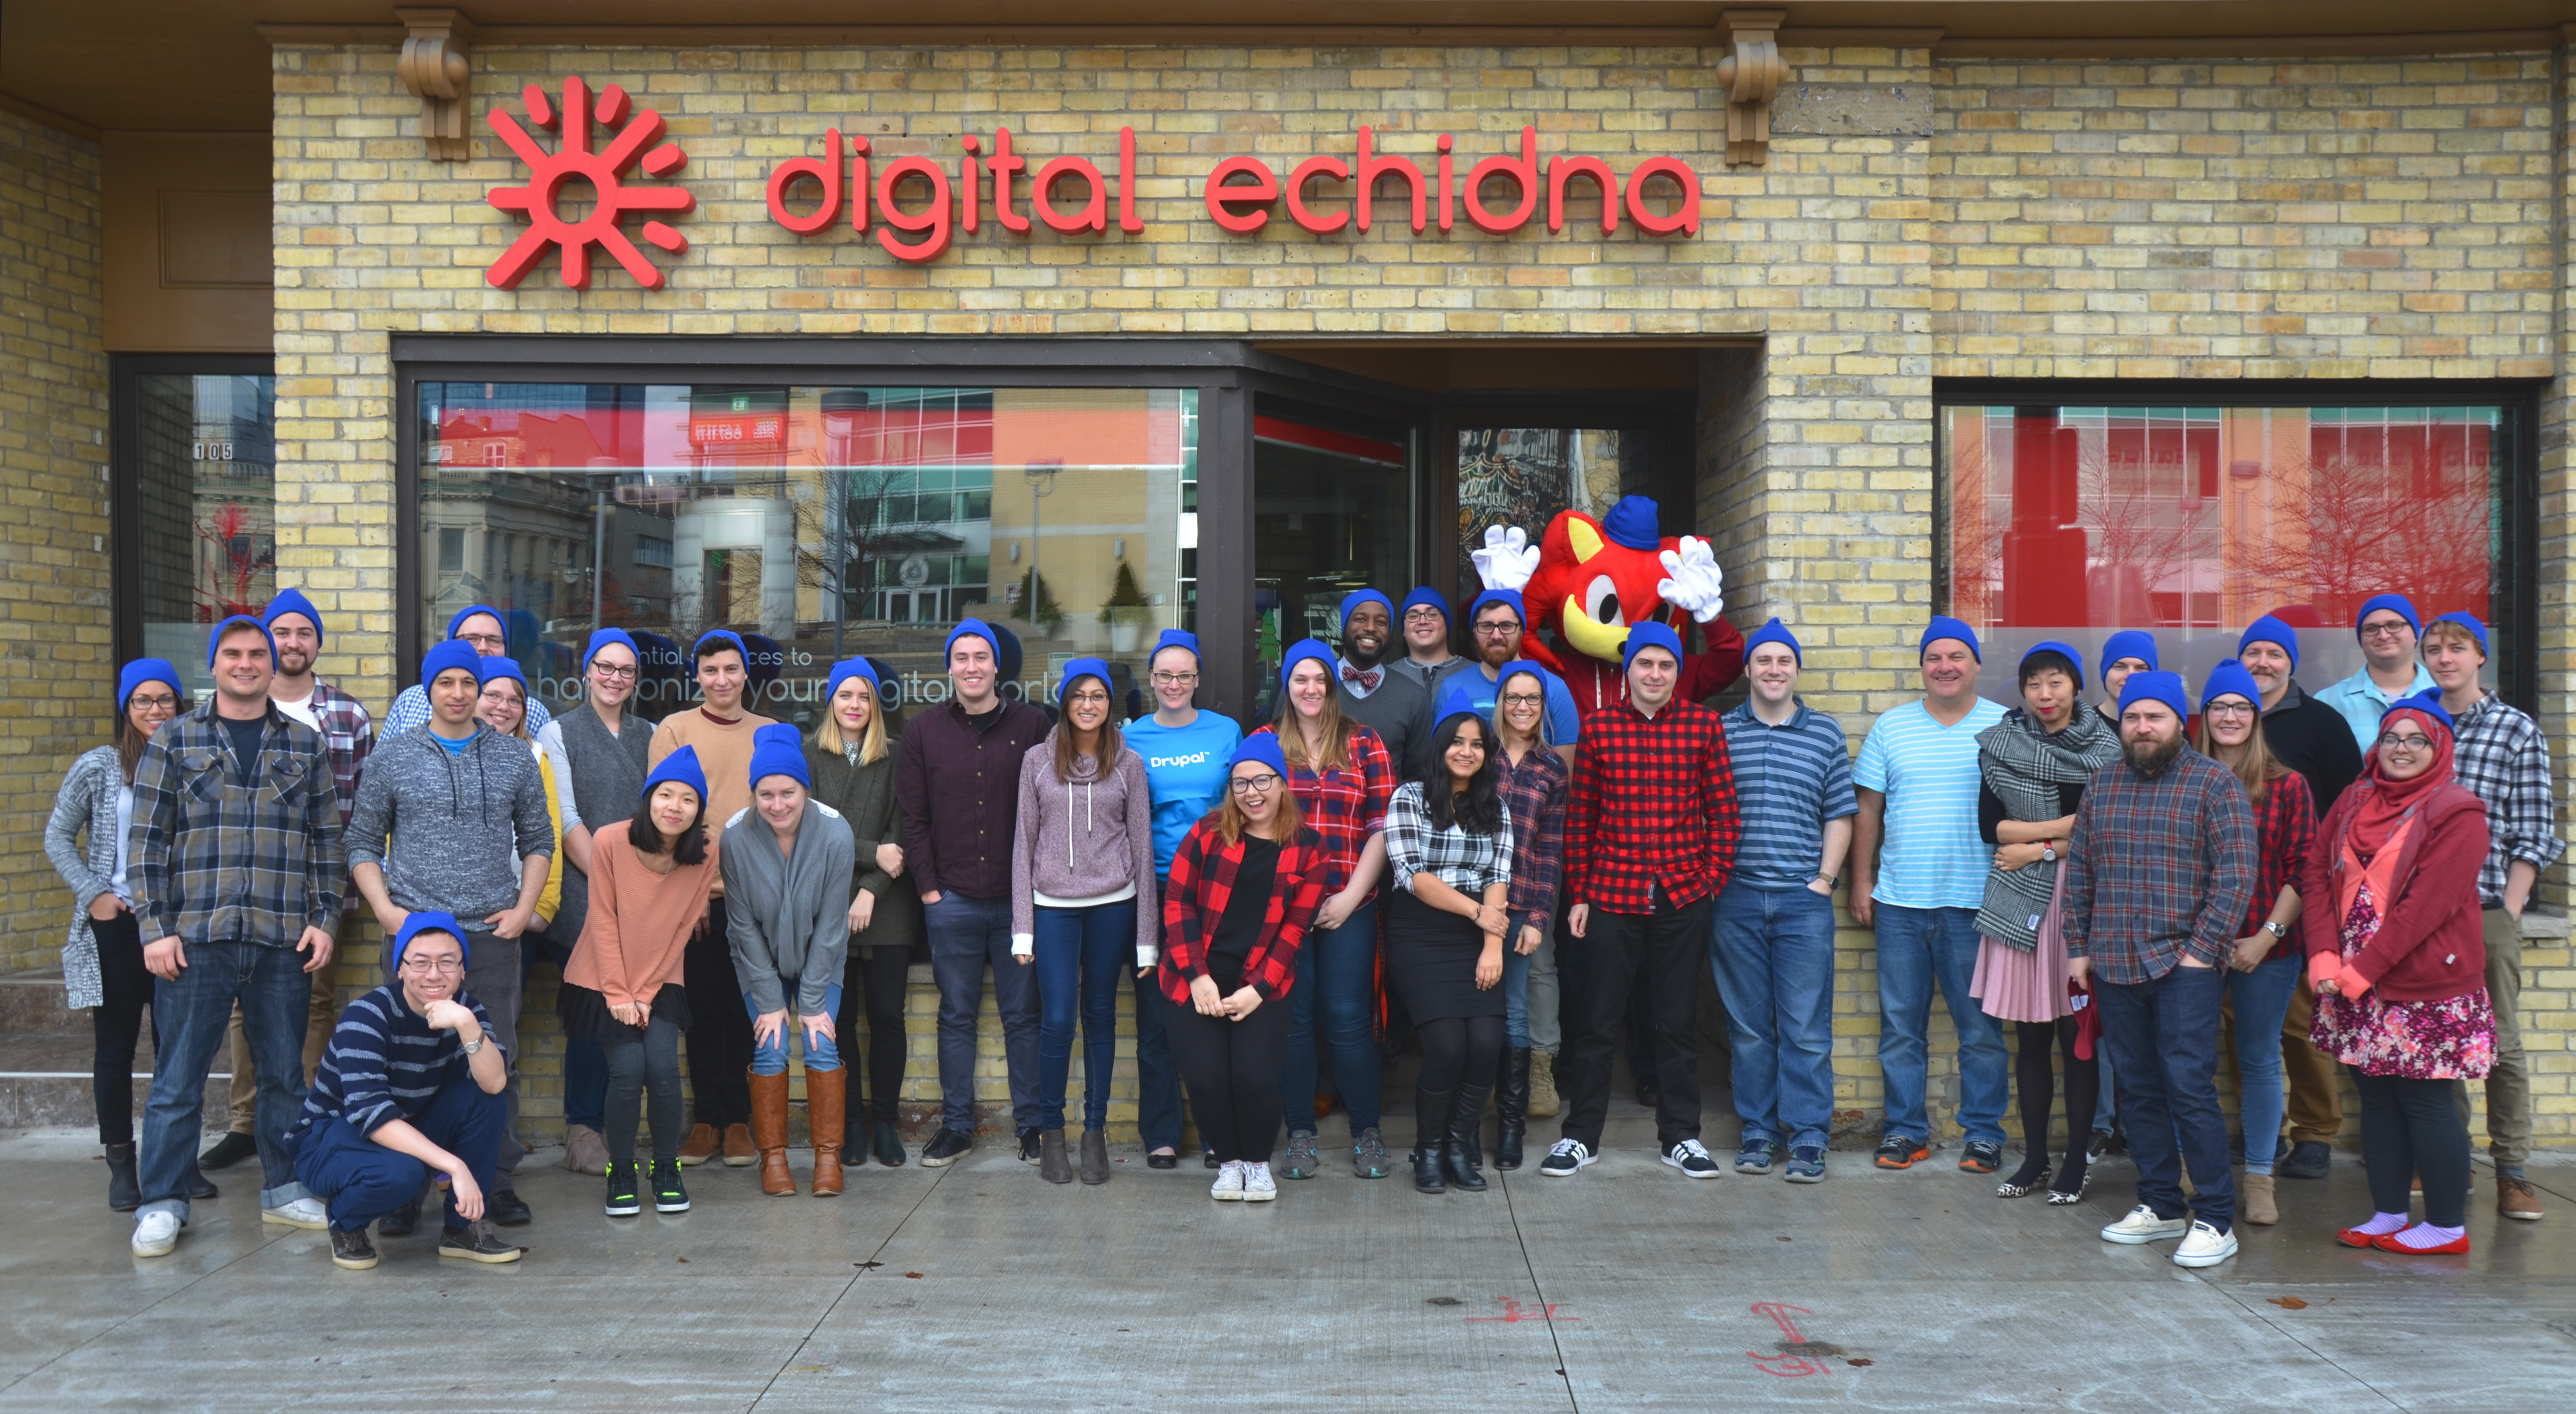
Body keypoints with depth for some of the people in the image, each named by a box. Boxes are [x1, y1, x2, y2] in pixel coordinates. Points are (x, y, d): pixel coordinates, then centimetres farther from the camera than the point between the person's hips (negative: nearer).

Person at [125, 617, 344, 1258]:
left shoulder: (305, 744, 11)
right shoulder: (174, 739, 5)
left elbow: (327, 839, 12)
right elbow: (147, 840, 3)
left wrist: (325, 919, 3)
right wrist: (154, 927, -5)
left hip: (285, 940, 2)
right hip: (195, 938, -2)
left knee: (284, 1073, 9)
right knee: (177, 1078, 1)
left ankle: (284, 1189, 21)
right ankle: (163, 1204, 10)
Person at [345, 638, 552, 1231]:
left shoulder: (515, 757, 10)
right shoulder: (392, 756, 7)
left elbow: (539, 840, 14)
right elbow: (363, 843, 10)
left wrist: (524, 908, 1)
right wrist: (385, 909, -4)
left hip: (494, 934, 1)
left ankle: (498, 1181, 11)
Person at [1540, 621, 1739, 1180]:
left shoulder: (1705, 726, 2)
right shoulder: (1598, 728, 2)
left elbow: (1724, 811, 5)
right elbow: (1579, 816, 5)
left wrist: (1714, 881, -1)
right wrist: (1579, 892, 2)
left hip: (1684, 898, 0)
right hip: (1612, 897, 0)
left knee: (1679, 1021, 9)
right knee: (1597, 1021, 4)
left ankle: (1680, 1135, 21)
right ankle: (1581, 1136, 15)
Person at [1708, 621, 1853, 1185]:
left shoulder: (1826, 734, 7)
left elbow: (1840, 816, 7)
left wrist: (1824, 879, -1)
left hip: (1804, 900, 0)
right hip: (1736, 899, 1)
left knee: (1807, 1027, -1)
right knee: (1748, 1025, 6)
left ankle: (1809, 1138, 6)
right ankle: (1758, 1132, 15)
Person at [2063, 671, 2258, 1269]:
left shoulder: (2214, 783, -3)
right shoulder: (2101, 785, 13)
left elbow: (2236, 873, -8)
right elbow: (2079, 870, 16)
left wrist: (2203, 948, -13)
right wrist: (2078, 945, 10)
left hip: (2183, 966, -5)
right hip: (2114, 967, 5)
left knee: (2190, 1088, -9)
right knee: (2139, 1090, 10)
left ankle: (2215, 1220, -1)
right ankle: (2160, 1205, 21)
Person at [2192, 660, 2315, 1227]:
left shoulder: (2286, 786, 1)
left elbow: (2303, 870, -2)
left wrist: (2268, 935, -9)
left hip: (2266, 946, -1)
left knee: (2259, 1057, 6)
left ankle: (2260, 1178, 15)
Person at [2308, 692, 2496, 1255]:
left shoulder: (2457, 814, -9)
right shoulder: (2355, 801, 11)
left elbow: (2426, 905, -16)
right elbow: (2318, 873, 5)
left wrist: (2362, 970, -17)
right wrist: (2324, 956, -8)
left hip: (2426, 988, -6)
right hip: (2353, 985, 6)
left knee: (2425, 1100, -1)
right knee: (2376, 1097, 12)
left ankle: (2446, 1227, 11)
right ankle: (2387, 1215, 22)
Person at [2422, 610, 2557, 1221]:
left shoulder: (2517, 730, 1)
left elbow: (2534, 833, -1)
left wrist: (2508, 909, -8)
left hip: (2489, 911, -3)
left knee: (2501, 1045, 0)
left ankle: (2512, 1172, 6)